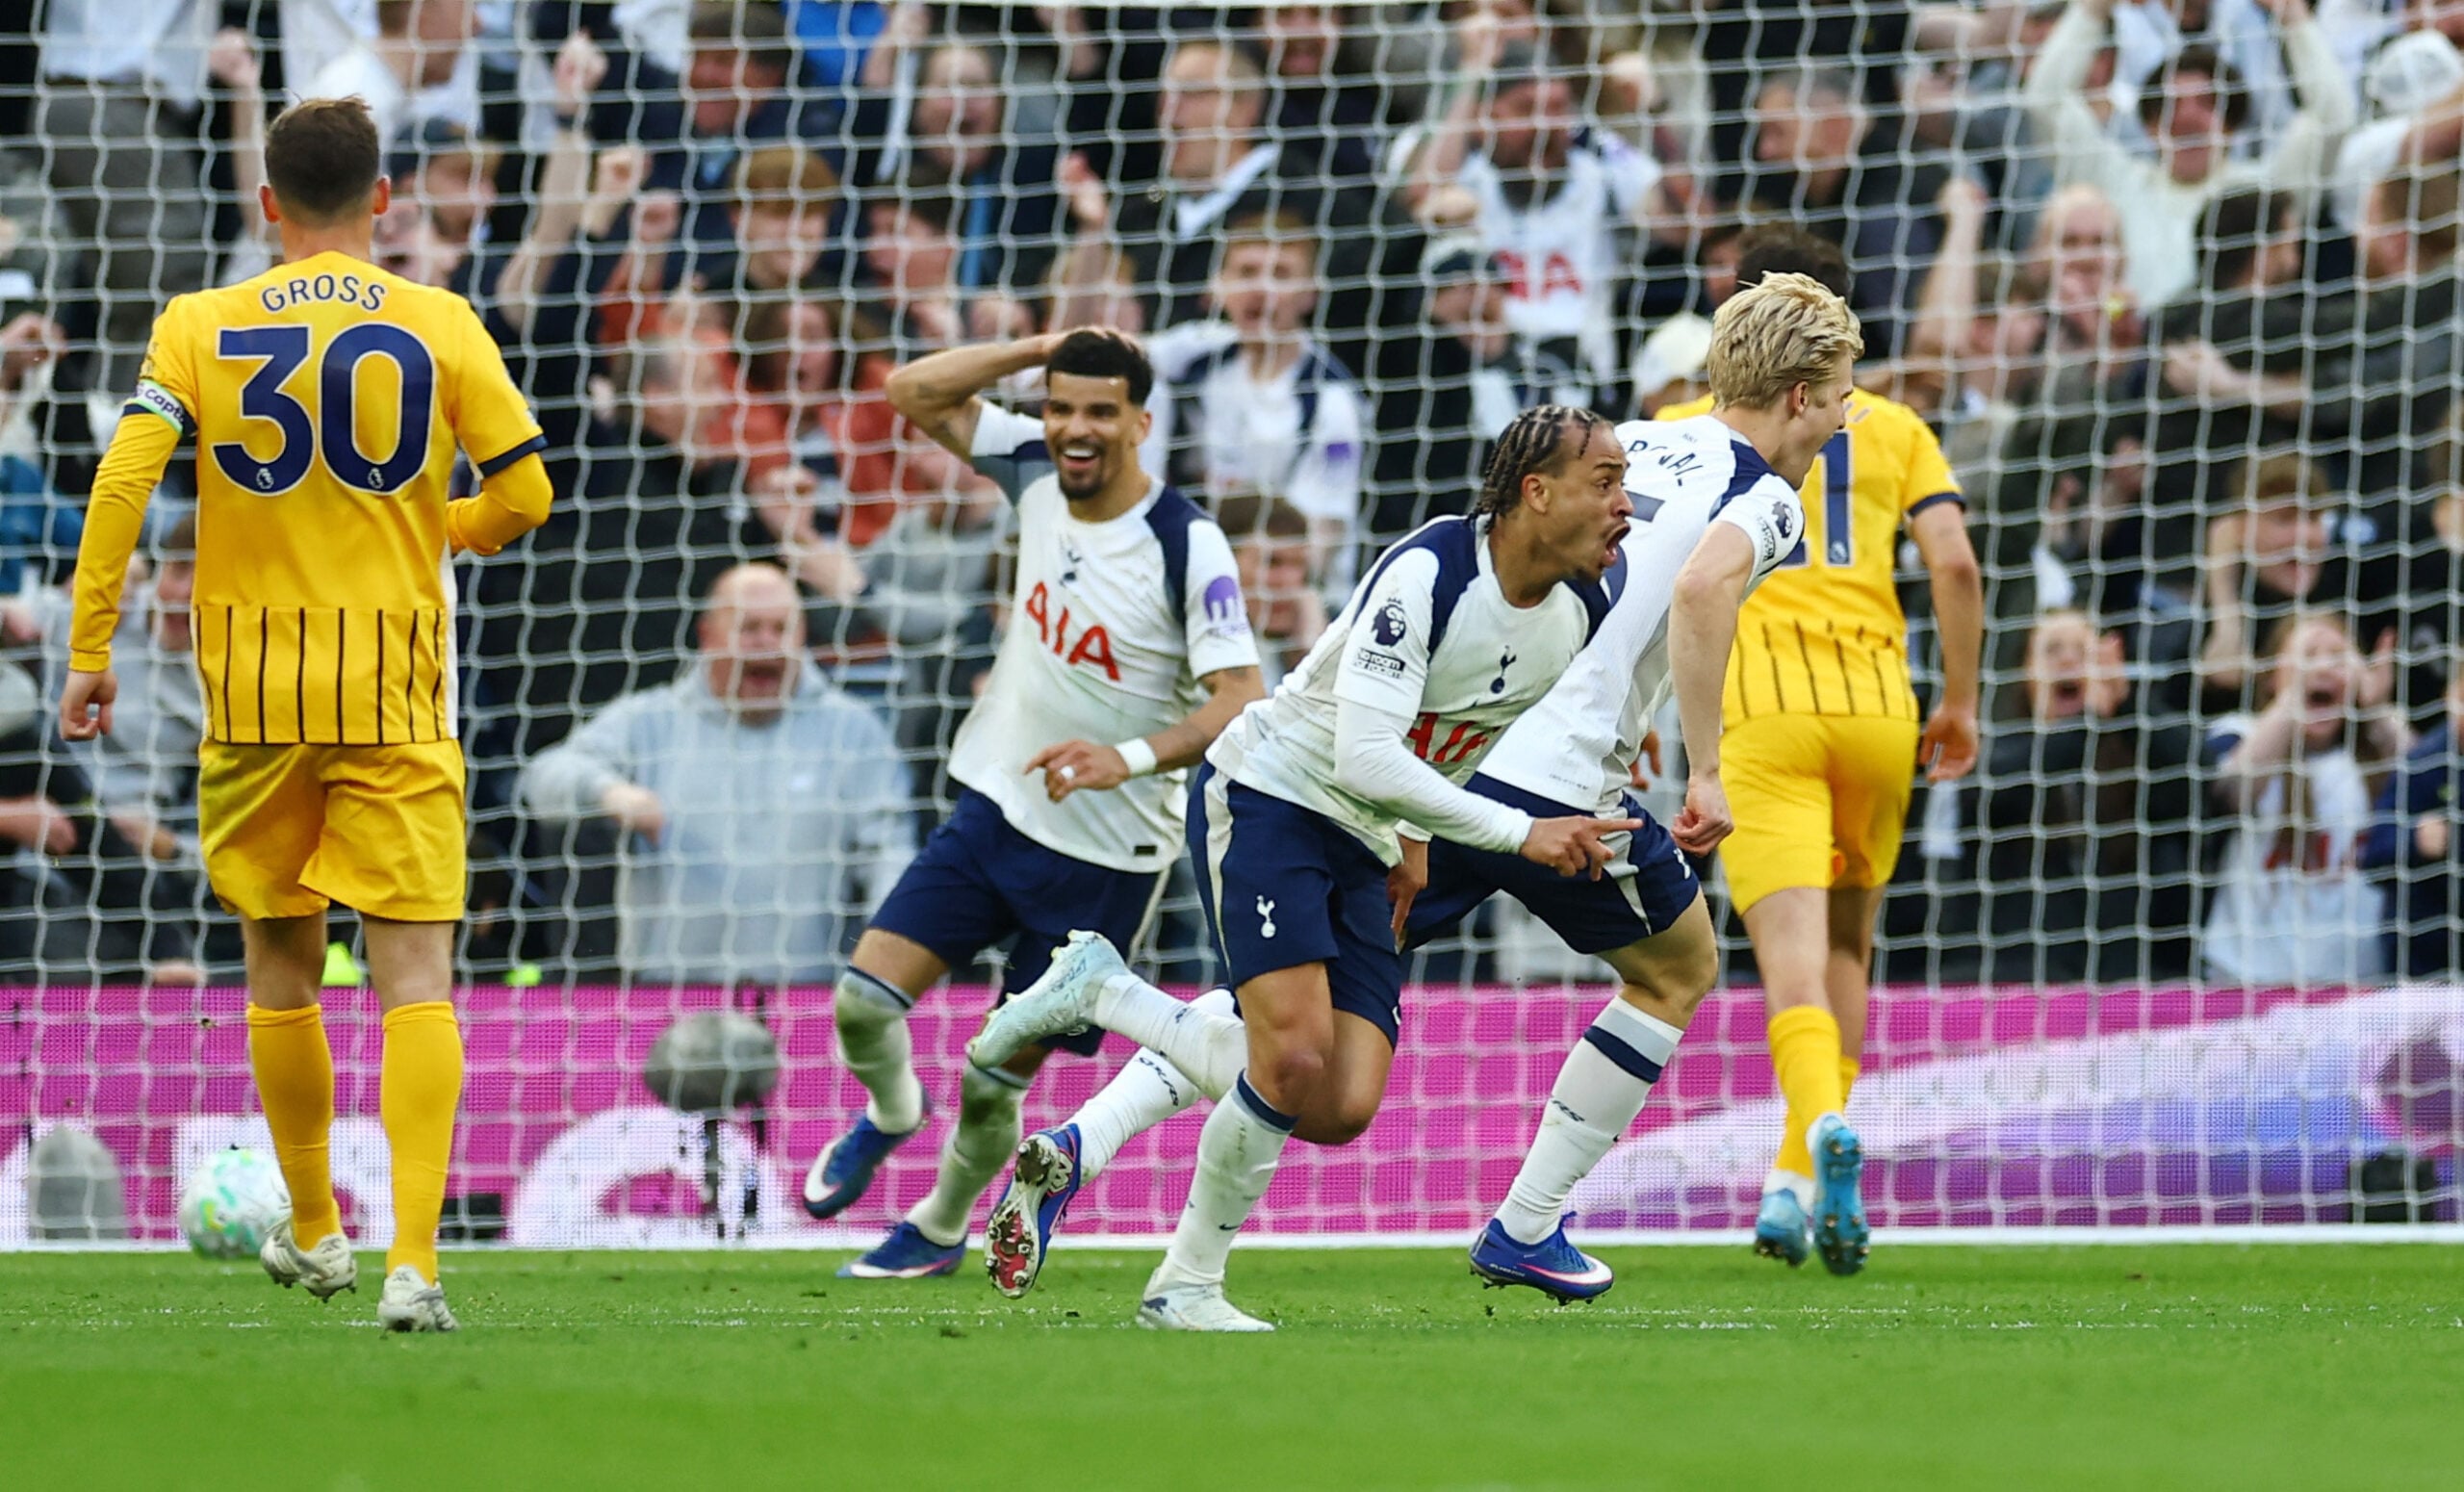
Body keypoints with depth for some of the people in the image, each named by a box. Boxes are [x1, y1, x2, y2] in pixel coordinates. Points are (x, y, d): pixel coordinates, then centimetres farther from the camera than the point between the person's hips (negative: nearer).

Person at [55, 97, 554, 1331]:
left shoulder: (199, 329, 0)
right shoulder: (442, 329, -1)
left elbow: (122, 479, -10)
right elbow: (520, 499, 0)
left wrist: (90, 652, -4)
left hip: (253, 696, 1)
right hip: (396, 698, -1)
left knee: (282, 968, 18)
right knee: (416, 973, -6)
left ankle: (312, 1232, 32)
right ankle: (412, 1262, -20)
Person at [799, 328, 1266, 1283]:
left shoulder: (1187, 547, -19)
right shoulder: (1036, 472, -2)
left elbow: (1243, 697, -24)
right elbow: (915, 393, 4)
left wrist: (1131, 756, -40)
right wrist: (1047, 347, -9)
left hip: (1104, 855, -5)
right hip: (996, 808, 5)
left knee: (998, 1080, 2)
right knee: (864, 999, -8)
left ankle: (941, 1229, 31)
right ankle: (890, 1114, 27)